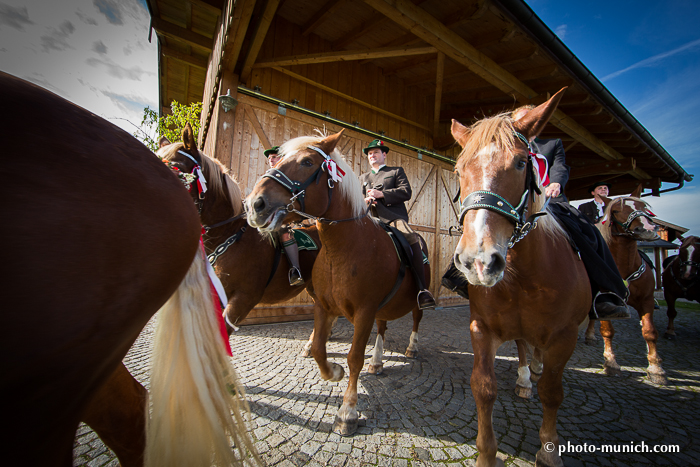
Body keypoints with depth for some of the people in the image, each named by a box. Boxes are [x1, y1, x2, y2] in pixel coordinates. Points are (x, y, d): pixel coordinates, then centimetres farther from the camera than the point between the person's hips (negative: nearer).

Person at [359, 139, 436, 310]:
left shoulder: (397, 171, 20)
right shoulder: (363, 178, 32)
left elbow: (406, 192, 3)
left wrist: (381, 194, -9)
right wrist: (364, 200, -2)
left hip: (394, 216, -4)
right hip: (371, 219, 4)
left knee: (412, 239, -32)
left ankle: (422, 289, -29)